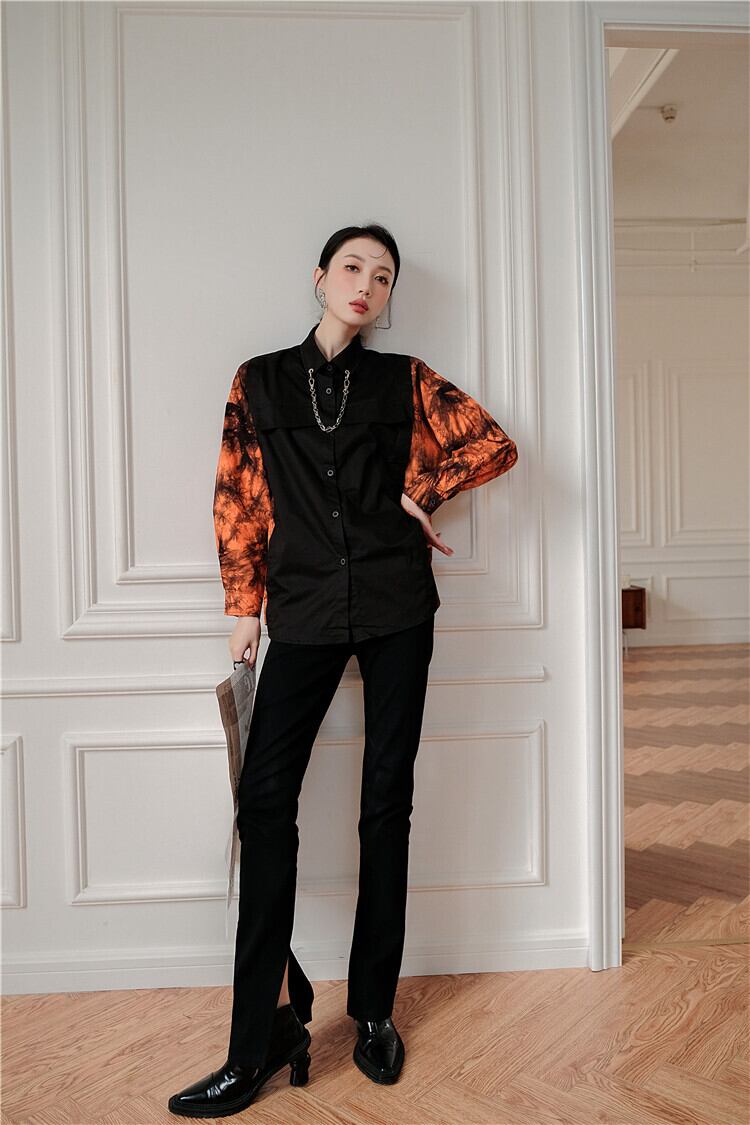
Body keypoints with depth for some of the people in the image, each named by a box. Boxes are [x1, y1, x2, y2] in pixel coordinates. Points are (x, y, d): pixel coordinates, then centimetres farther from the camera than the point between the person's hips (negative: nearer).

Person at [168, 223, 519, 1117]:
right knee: (264, 799, -7)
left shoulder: (405, 380, 9)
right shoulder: (260, 381, 10)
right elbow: (238, 499, 7)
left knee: (386, 802, 5)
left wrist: (423, 489, 2)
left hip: (396, 607, 0)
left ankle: (374, 1012, 21)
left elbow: (495, 443, 10)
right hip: (303, 612, 0)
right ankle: (261, 1040, 4)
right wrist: (244, 605, 4)